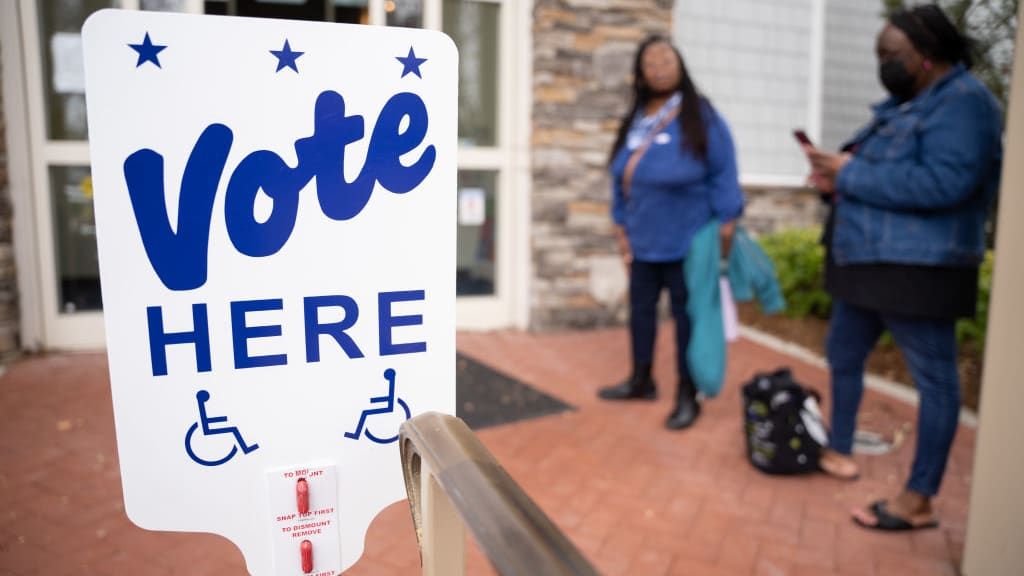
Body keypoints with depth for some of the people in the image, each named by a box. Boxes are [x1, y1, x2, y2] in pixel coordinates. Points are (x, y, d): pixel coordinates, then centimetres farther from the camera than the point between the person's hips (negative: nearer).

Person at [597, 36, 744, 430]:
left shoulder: (701, 117, -8)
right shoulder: (634, 122, 8)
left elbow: (723, 175, -8)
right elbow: (621, 178, 12)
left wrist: (724, 229, -11)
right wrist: (621, 227, 10)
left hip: (688, 242, -5)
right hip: (643, 242, 6)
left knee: (686, 315, 3)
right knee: (640, 308, 13)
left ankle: (687, 397, 17)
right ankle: (641, 381, 32)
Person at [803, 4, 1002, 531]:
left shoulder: (963, 103, -12)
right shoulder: (904, 104, 16)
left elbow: (942, 184, -26)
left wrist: (851, 174, -20)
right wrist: (836, 180, -2)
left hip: (918, 269, -10)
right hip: (866, 262, 10)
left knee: (934, 378, 1)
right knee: (842, 356, 18)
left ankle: (919, 500, 8)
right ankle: (840, 450, 35)